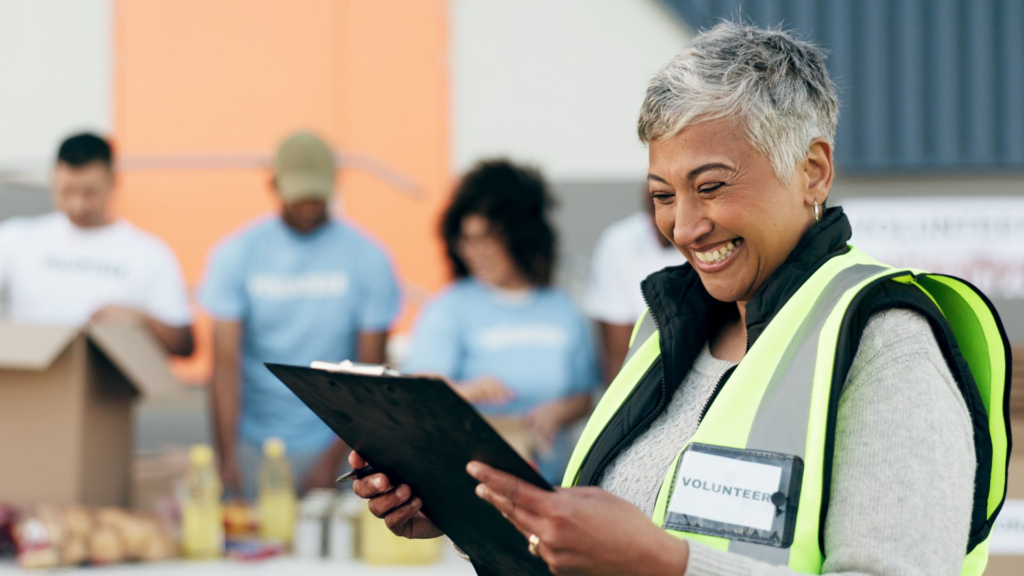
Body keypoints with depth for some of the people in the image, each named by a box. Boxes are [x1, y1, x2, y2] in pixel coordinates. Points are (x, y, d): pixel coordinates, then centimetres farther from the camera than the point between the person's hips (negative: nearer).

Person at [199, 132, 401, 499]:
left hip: (329, 446, 0)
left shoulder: (367, 259, -3)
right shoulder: (236, 255, -2)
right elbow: (226, 362, -8)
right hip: (253, 447, 0)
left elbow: (370, 370, -3)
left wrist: (334, 458, -10)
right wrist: (227, 458, -17)